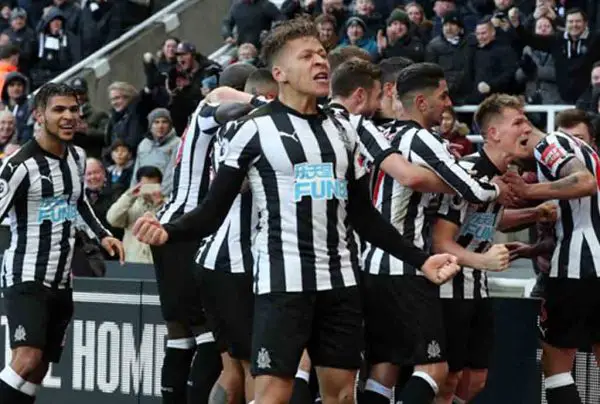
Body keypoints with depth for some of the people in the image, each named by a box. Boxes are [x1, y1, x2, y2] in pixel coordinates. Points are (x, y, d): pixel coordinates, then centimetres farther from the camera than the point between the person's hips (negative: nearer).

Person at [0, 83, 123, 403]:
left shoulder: (77, 157, 10)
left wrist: (101, 234, 18)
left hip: (61, 281, 8)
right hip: (26, 278, -7)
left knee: (37, 372, 8)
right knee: (27, 361, -24)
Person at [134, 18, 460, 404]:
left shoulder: (342, 130, 14)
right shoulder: (255, 129, -3)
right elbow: (214, 211, -5)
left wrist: (421, 259, 14)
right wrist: (168, 232, -24)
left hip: (340, 281, 6)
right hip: (283, 280, -6)